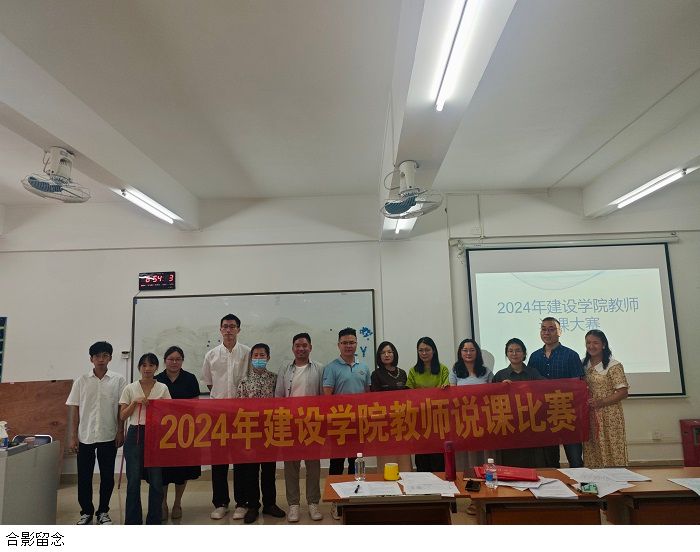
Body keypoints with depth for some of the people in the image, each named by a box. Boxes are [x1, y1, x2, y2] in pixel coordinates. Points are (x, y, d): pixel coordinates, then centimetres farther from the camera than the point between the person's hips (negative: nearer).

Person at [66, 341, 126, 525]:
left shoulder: (118, 380, -2)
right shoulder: (82, 381, 1)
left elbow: (121, 408, 0)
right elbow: (74, 409, 3)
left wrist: (120, 432, -4)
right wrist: (73, 436, 0)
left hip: (108, 436, -1)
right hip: (85, 436, 1)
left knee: (107, 477, 7)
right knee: (84, 477, 8)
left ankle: (103, 512, 24)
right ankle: (86, 512, 26)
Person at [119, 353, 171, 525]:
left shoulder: (163, 388, 3)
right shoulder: (130, 389, 4)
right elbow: (122, 416, 3)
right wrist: (135, 402, -10)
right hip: (135, 435, 0)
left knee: (156, 480, 4)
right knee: (133, 480, 3)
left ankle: (154, 520, 19)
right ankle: (133, 520, 19)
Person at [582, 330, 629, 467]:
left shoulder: (614, 366, -6)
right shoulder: (584, 365, 11)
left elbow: (623, 392, -10)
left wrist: (601, 402, -19)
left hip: (609, 417, -5)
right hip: (589, 417, 5)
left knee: (611, 456, -2)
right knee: (592, 457, 8)